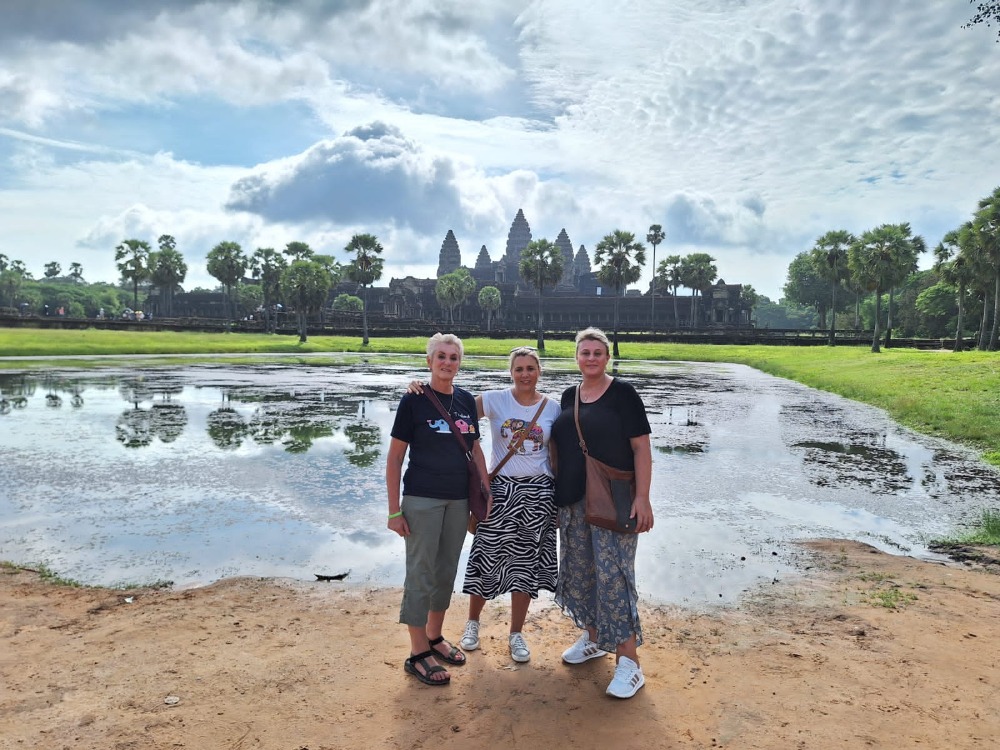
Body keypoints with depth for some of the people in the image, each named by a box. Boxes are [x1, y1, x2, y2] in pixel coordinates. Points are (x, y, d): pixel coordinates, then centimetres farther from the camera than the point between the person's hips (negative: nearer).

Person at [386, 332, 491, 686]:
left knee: (446, 572, 16)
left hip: (459, 500, 5)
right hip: (422, 500, -5)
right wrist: (394, 510, -10)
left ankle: (434, 637, 34)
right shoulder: (413, 400, -9)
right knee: (421, 574, 2)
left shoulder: (466, 400, 5)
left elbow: (476, 449, 13)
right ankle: (418, 654, 16)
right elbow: (394, 458, -7)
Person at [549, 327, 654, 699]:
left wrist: (642, 497, -16)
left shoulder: (622, 393, -6)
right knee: (579, 571, 14)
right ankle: (592, 638, 34)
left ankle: (629, 662, 4)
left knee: (613, 576, -6)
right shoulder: (569, 396, 10)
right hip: (572, 502, 6)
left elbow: (641, 448, -8)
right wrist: (558, 494, 14)